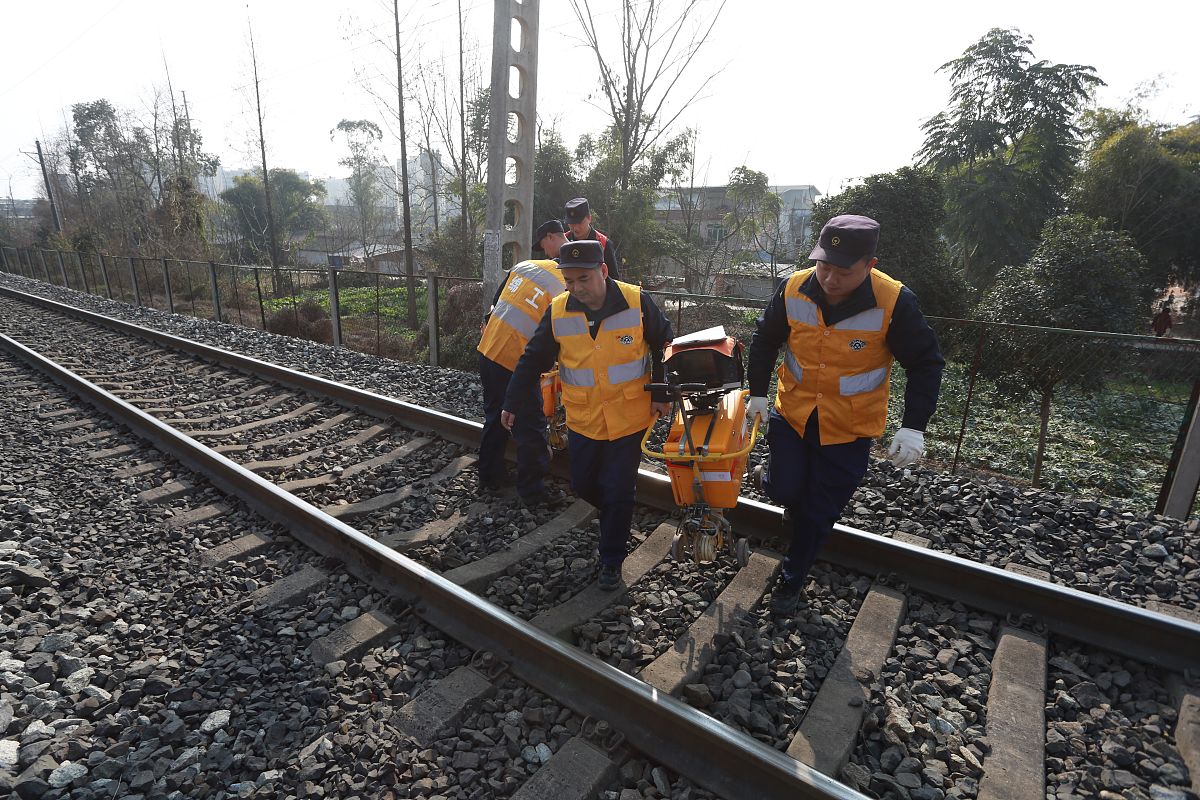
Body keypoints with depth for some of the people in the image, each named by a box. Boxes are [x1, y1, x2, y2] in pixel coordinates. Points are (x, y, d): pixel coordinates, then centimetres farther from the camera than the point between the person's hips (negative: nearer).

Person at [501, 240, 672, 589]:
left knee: (618, 492, 3)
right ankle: (613, 516, 47)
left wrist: (661, 395, -1)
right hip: (583, 420, 3)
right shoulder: (558, 312, -7)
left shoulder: (637, 303, -13)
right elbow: (533, 360, 2)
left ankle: (611, 560, 24)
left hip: (629, 419, -3)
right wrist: (513, 403, 5)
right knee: (583, 484, 13)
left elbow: (664, 347, 0)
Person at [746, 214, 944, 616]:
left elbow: (926, 364, -10)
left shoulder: (894, 302, -20)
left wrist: (913, 427, -17)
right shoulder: (794, 289, -13)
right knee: (782, 488, 3)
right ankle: (799, 503, 42)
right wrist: (758, 393, 1)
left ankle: (792, 579, 31)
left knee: (819, 512, 8)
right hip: (792, 412, 2)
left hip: (848, 428, -2)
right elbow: (765, 340, 3)